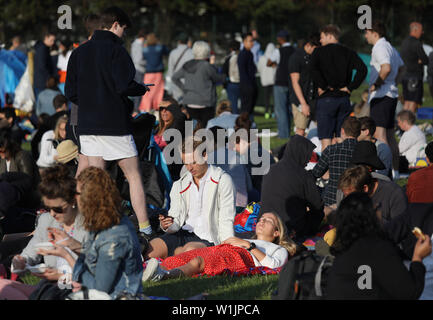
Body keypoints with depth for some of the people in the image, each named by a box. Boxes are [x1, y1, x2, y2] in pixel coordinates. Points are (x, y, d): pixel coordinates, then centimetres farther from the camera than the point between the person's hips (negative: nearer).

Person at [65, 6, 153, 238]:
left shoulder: (79, 53, 9)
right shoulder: (115, 50, -9)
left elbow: (71, 92, 9)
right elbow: (124, 86, -17)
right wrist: (143, 89, 2)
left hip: (87, 125, 5)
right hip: (115, 124, -5)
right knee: (134, 176, 2)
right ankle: (144, 228, -1)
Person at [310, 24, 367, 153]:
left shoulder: (319, 52, -1)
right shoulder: (348, 53, 9)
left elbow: (314, 70, -20)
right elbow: (362, 69, -6)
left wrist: (324, 86, -10)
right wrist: (350, 87, -2)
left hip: (326, 99, -4)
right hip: (344, 99, 4)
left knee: (326, 141, -5)